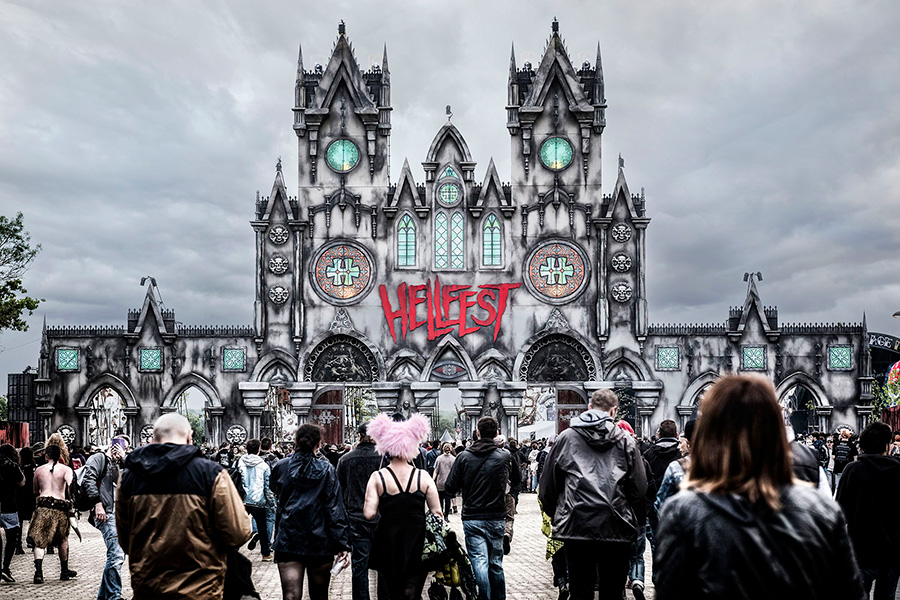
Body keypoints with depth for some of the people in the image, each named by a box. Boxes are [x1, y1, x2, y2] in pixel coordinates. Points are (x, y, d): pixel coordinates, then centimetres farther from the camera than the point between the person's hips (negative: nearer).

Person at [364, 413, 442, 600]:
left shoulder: (378, 477, -7)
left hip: (388, 544, 0)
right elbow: (437, 513, -4)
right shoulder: (423, 476, -5)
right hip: (417, 543, 0)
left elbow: (369, 514, -12)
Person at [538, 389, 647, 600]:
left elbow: (547, 487, 8)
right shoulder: (626, 442, 4)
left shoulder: (566, 438, 5)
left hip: (577, 526, 0)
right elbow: (640, 488, 4)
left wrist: (556, 516, 22)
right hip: (617, 528, 0)